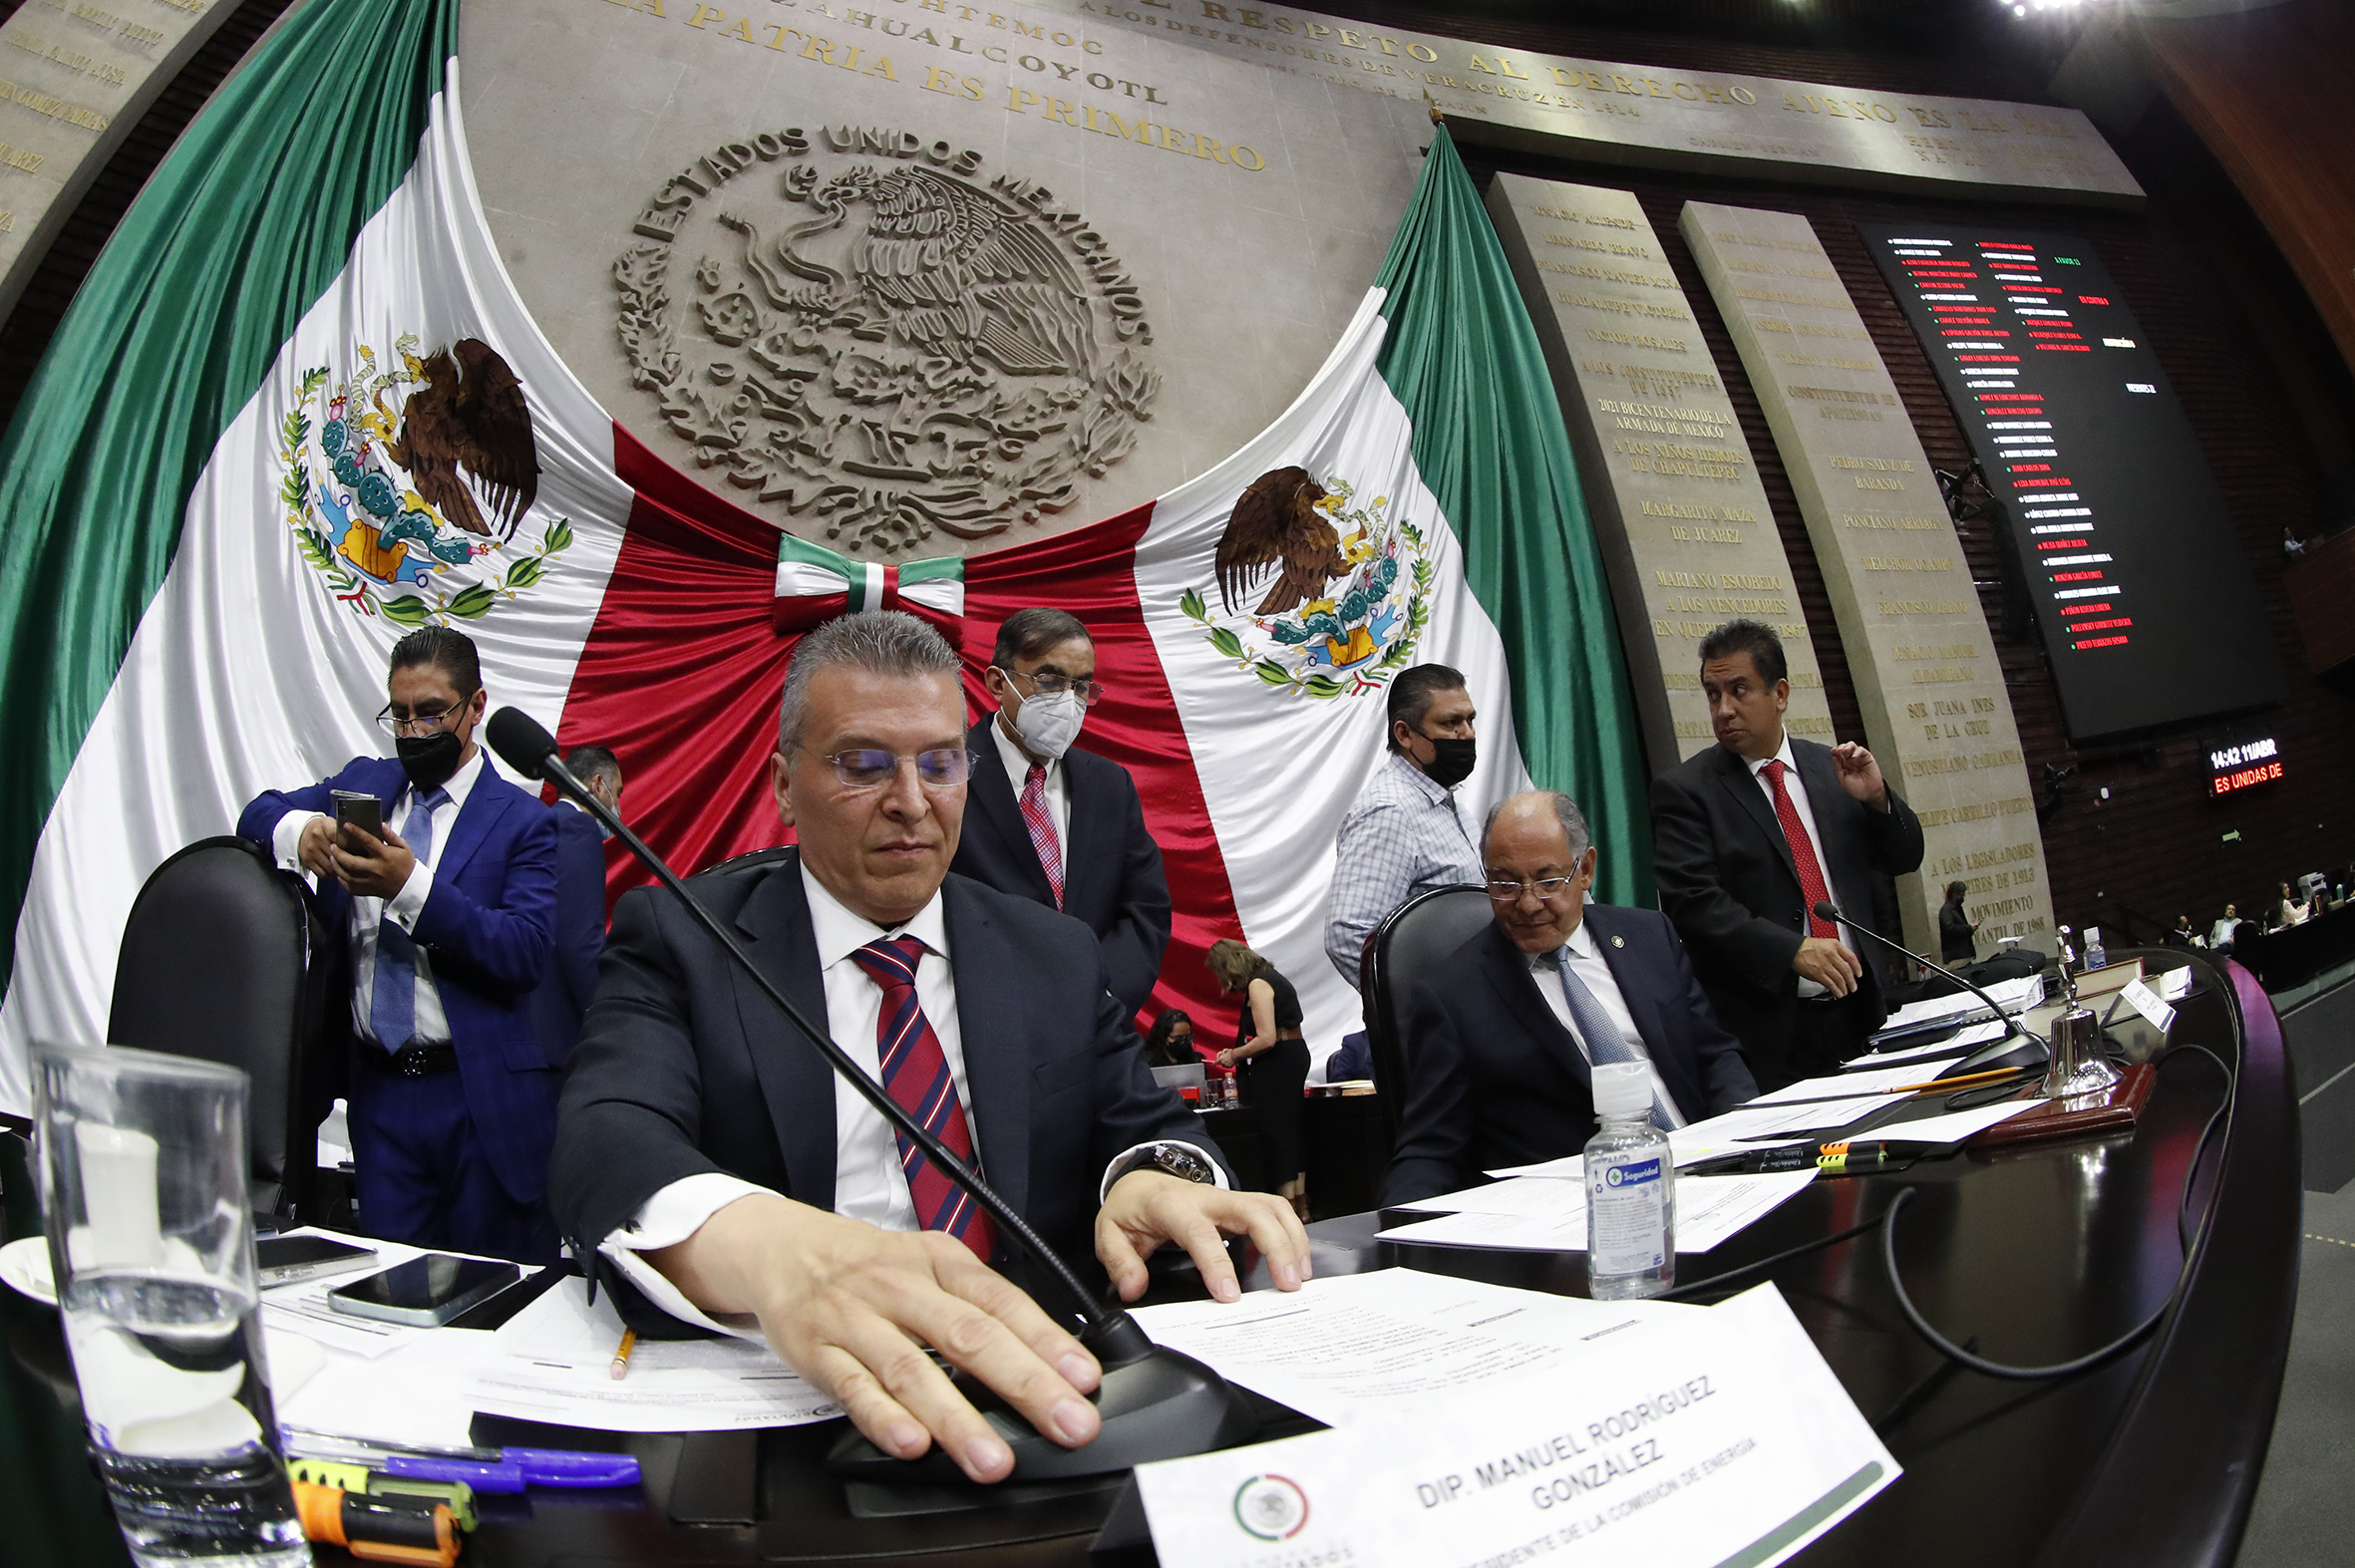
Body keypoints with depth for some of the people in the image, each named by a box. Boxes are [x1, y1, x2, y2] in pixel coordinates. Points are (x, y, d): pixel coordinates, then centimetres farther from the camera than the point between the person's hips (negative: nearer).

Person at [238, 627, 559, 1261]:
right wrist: (299, 828, -10)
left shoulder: (523, 821, -4)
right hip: (380, 1091, 4)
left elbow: (525, 951, -15)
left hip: (484, 1096, -4)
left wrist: (413, 887, -25)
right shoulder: (365, 781, 14)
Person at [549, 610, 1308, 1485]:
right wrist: (757, 1245, -38)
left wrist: (1156, 1176, -16)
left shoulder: (1056, 957, 13)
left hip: (1026, 1398, 3)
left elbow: (1144, 1123, 11)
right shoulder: (678, 939, 2)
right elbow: (610, 1135, -15)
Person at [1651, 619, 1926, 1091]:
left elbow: (1903, 859, 15)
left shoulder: (1831, 768, 9)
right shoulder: (1683, 791, -6)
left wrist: (1877, 799, -4)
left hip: (1857, 1016, 5)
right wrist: (1791, 951, -25)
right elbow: (1693, 903, -15)